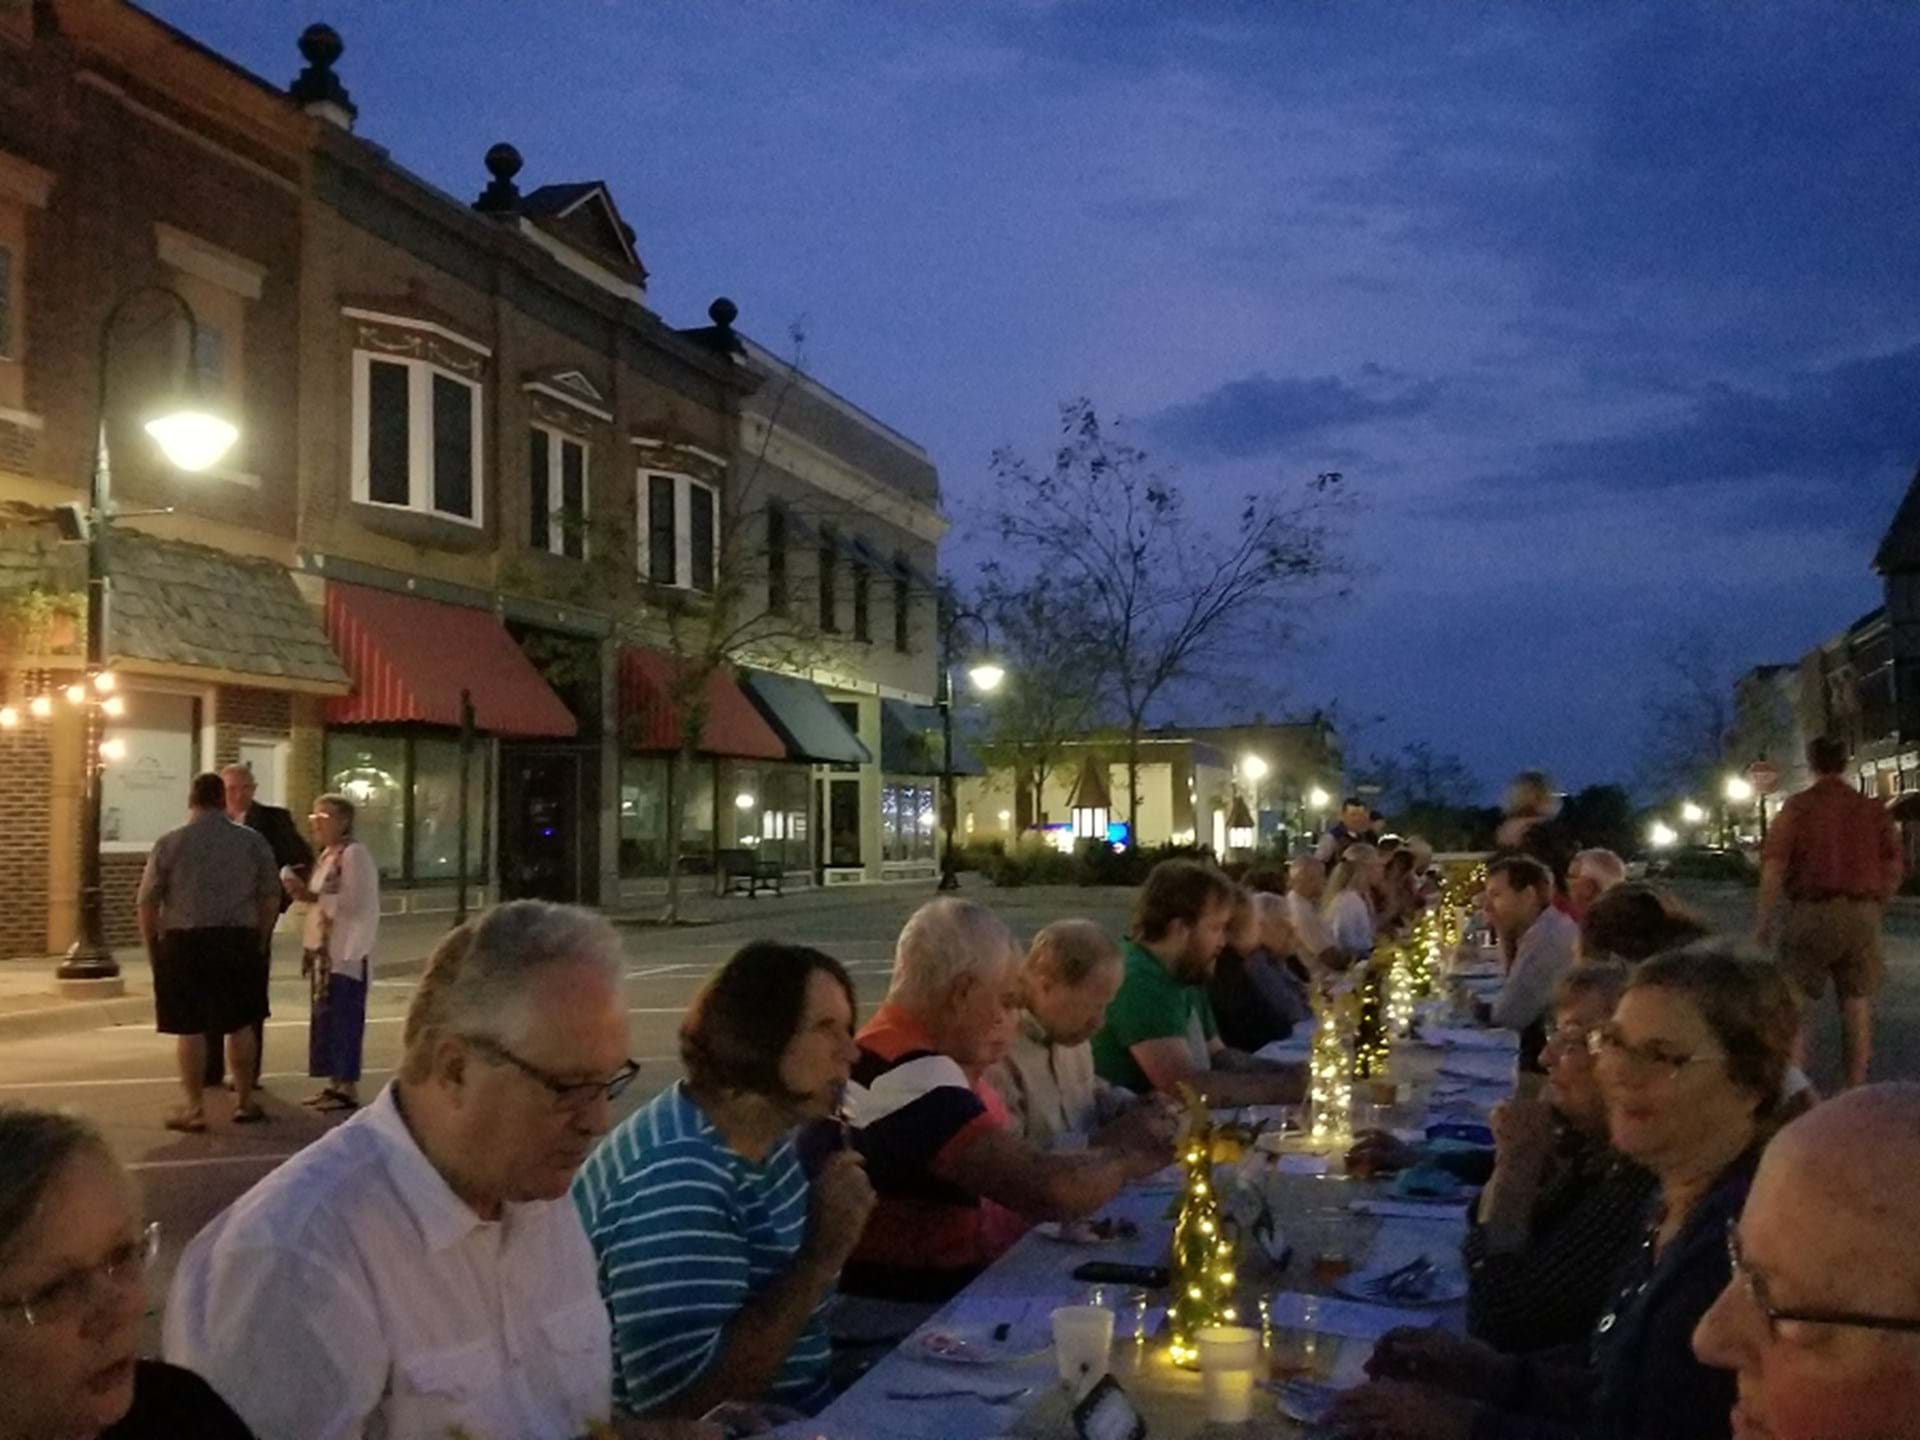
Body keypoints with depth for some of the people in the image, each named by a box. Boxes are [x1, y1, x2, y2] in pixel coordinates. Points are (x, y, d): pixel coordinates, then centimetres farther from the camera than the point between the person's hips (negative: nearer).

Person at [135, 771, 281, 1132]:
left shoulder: (169, 843, -2)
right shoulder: (253, 841, 3)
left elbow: (147, 903, 0)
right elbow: (270, 898, 6)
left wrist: (152, 947, 12)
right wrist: (259, 940, 18)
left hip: (184, 942, -2)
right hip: (238, 941, 2)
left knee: (189, 1029, 5)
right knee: (240, 1025, 12)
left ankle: (195, 1109, 9)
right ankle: (244, 1103, 20)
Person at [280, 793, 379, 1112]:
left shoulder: (354, 854, -12)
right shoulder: (328, 855, 16)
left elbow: (354, 903, -21)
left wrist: (311, 896, -22)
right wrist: (304, 891, 8)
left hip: (346, 954, -9)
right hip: (324, 951, 9)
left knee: (343, 1018, -6)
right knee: (326, 1017, 11)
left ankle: (349, 1088, -1)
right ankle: (335, 1083, 17)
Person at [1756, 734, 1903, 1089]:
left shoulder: (1797, 807, -3)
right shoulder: (1873, 809, 7)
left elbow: (1773, 867, -8)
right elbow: (1894, 869, 8)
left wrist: (1765, 919, -1)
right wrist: (1875, 910, 19)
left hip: (1812, 912, -3)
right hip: (1861, 914, 3)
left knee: (1795, 1002, 4)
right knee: (1857, 1002, 9)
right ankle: (1856, 1090, 11)